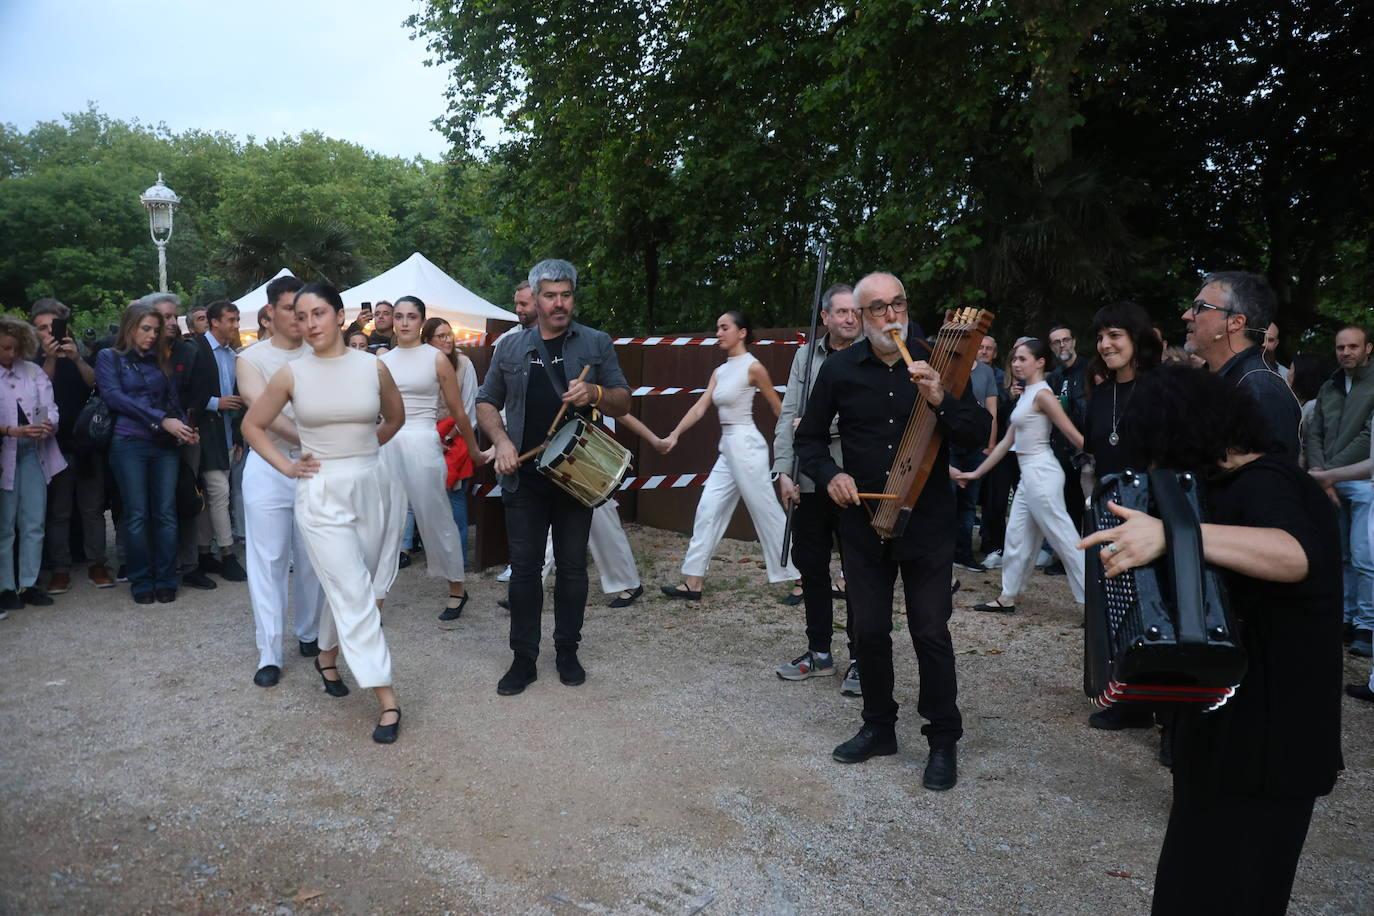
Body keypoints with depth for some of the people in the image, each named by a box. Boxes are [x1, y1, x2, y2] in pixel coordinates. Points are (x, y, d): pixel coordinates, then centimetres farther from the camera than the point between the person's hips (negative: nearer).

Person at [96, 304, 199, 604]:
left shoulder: (160, 360, 17)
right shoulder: (110, 357, 5)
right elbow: (115, 397, -8)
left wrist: (183, 427, -5)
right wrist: (161, 420, -17)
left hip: (165, 444, 3)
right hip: (129, 444, -3)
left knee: (166, 513, -1)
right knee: (137, 515, -3)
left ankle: (166, 581, 5)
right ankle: (141, 582, 6)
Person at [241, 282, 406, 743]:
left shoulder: (373, 367, -1)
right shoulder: (291, 374, -3)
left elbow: (396, 418, 17)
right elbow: (252, 425, 9)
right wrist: (286, 466, 0)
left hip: (371, 487, 2)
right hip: (321, 494, -2)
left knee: (348, 588, 14)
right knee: (356, 594, -7)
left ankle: (327, 656, 41)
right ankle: (387, 700, -4)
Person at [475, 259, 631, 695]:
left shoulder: (596, 343, 3)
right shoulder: (511, 346, 7)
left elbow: (623, 404, 3)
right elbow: (486, 402, 13)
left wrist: (595, 393, -19)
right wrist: (501, 440, -5)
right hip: (524, 477, 1)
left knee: (572, 566, 8)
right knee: (524, 567, 5)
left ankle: (567, 652, 23)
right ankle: (523, 659, 16)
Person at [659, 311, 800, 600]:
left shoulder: (753, 367, -9)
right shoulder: (720, 371, 13)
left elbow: (778, 408, -3)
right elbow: (699, 407, 7)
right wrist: (674, 435, -4)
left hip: (746, 446, -8)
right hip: (728, 448, 8)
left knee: (767, 512, -2)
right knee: (708, 510, 6)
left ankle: (799, 577, 9)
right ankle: (693, 583, 11)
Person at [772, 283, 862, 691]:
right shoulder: (806, 355, 10)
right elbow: (788, 416, 6)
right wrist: (784, 470, -2)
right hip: (809, 481, 5)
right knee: (810, 565, 13)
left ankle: (859, 659, 15)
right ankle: (819, 652, 28)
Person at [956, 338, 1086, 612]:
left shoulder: (1042, 394, -12)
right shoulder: (1026, 395, 16)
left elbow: (1073, 434, -16)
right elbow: (1008, 441, 18)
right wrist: (977, 472, 19)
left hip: (1041, 474, -9)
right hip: (1030, 474, 9)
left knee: (1064, 538, -6)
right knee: (1017, 536, 13)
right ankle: (1007, 598, 22)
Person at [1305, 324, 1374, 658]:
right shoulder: (1328, 387, 15)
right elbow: (1314, 434, 11)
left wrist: (1329, 472, -11)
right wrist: (1319, 473, -6)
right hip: (1331, 483, 5)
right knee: (1339, 555, 7)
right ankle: (1346, 617, 17)